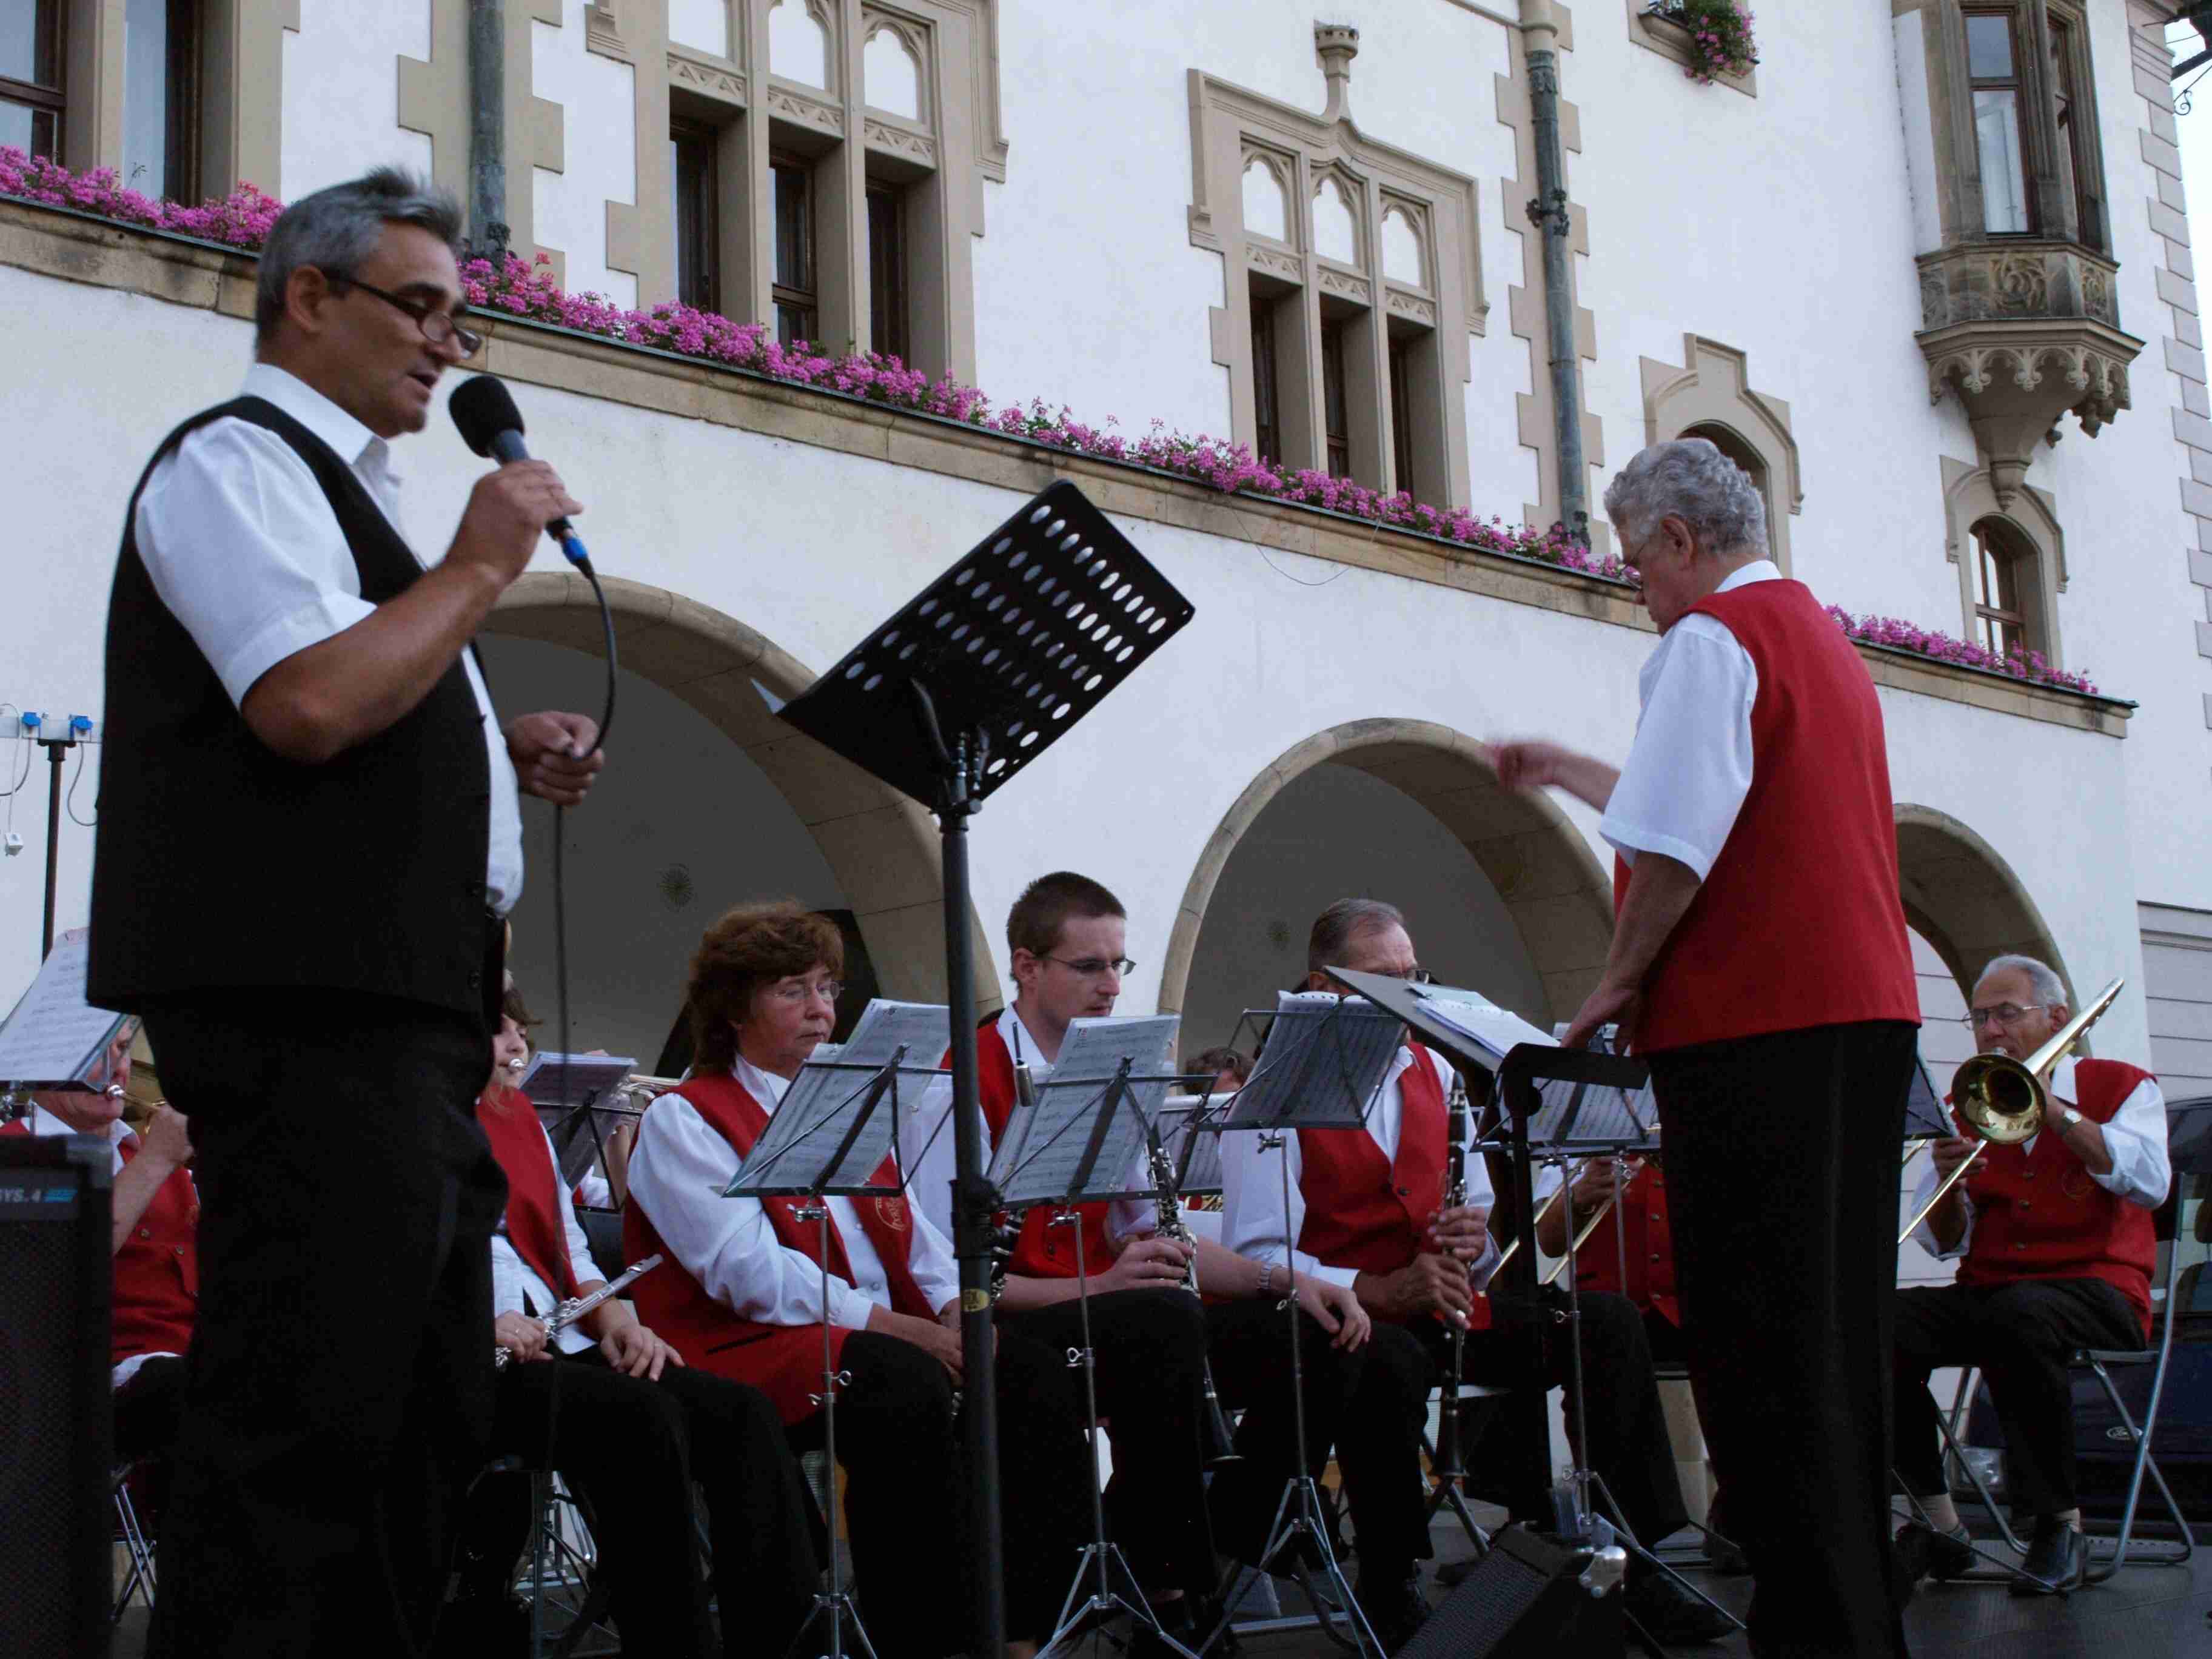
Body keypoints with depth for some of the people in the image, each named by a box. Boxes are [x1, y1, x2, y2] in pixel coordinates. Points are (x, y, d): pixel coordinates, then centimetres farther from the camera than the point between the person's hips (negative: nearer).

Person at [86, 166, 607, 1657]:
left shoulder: (337, 480, 25)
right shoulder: (238, 458, -5)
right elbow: (308, 706, -22)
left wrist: (506, 755, 15)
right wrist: (479, 563, -9)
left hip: (400, 1005, 11)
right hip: (309, 1013, -11)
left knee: (420, 1427, 13)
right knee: (305, 1418, -12)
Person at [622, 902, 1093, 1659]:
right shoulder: (682, 1120, 0)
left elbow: (911, 1233, 20)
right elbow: (749, 1272, -14)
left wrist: (954, 1308, -3)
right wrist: (891, 1325, -21)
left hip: (891, 1331, 7)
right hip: (749, 1348, -7)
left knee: (1038, 1374, -16)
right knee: (910, 1388, -35)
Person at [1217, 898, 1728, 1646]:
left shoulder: (1434, 1072, 16)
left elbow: (1488, 1223, 16)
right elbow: (1255, 1254, -17)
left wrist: (1477, 1238, -10)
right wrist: (1382, 1290, -28)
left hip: (1446, 1306, 7)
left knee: (1608, 1322, -10)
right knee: (1392, 1365, -40)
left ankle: (1631, 1565, -7)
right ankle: (1389, 1589, -21)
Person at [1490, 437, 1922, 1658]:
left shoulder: (1712, 637, -8)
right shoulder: (1827, 641, 22)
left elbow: (1675, 854, -17)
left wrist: (1618, 983, -6)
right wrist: (1569, 777, 37)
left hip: (1757, 1027, -9)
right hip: (1866, 1017, 9)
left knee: (1760, 1341, -6)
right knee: (1837, 1325, 13)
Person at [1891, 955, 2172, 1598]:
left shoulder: (2119, 1086, 10)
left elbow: (2150, 1183, -12)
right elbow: (1943, 1244, 13)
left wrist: (2055, 1112, -14)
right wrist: (1947, 1180, -8)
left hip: (2095, 1289, -4)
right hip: (1988, 1291, 4)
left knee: (2018, 1315, -39)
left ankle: (2062, 1526, -24)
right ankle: (1941, 1528, -18)